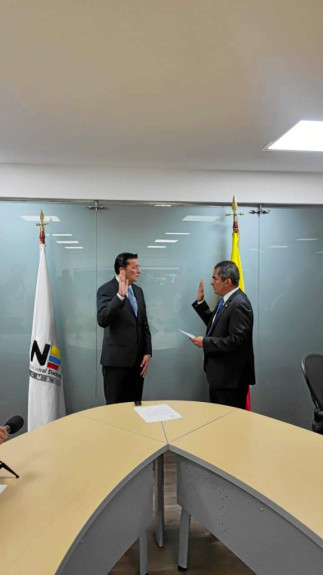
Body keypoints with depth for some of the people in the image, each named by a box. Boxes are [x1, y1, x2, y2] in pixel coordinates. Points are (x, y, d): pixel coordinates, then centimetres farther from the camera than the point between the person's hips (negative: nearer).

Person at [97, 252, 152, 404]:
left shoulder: (138, 290, 12)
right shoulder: (106, 289, -8)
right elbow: (102, 320, -23)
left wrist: (147, 352, 9)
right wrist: (120, 295, -32)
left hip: (137, 360, 6)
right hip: (116, 360, -6)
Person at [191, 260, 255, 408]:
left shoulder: (239, 304, -21)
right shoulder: (226, 300, 9)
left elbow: (236, 340, -26)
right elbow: (214, 323, 19)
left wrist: (205, 342, -19)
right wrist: (200, 301, 10)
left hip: (230, 376, -10)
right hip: (219, 374, 10)